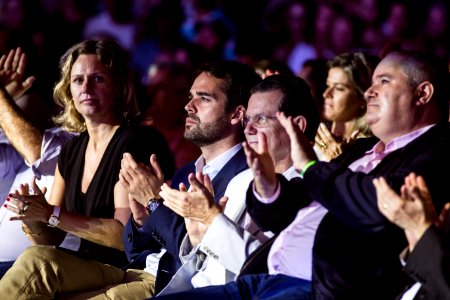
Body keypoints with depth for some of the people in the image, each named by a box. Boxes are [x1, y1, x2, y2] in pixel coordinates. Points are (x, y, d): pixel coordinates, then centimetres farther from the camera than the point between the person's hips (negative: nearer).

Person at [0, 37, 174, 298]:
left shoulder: (134, 143, -10)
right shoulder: (71, 151, 13)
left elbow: (126, 234, -17)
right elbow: (51, 238, 15)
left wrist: (51, 214, -20)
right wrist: (32, 220, -9)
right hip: (85, 271, 6)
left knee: (36, 261, -27)